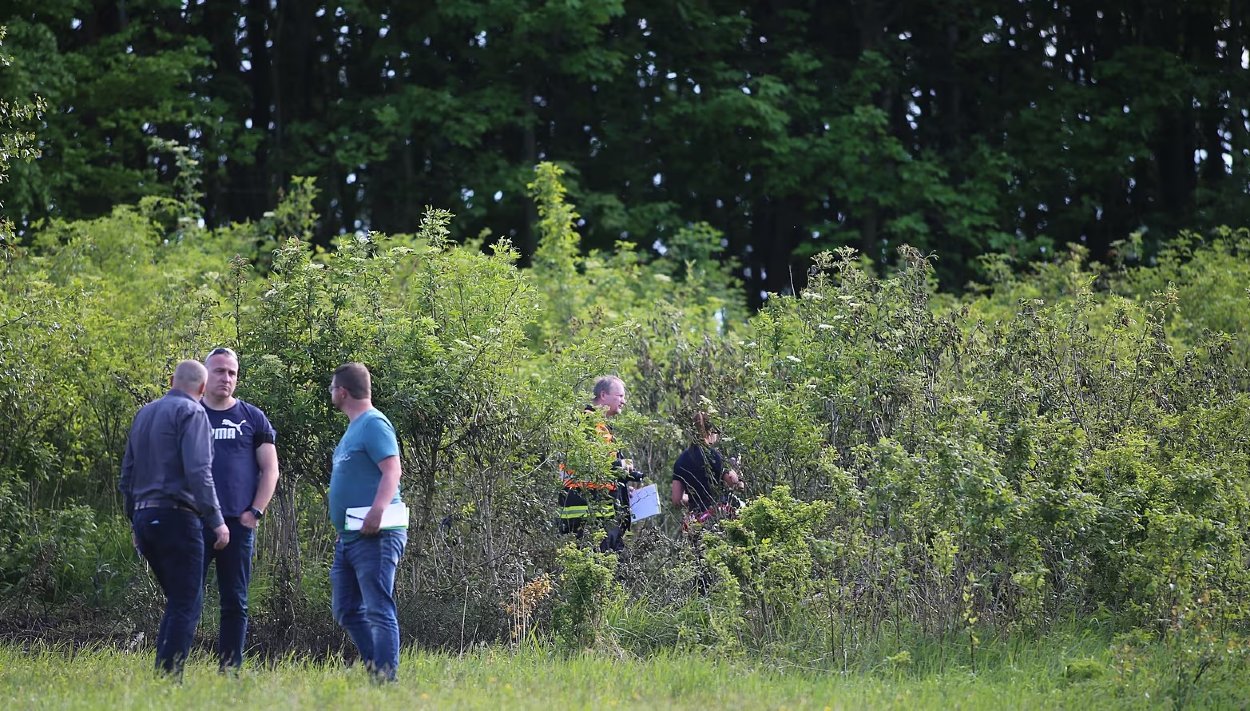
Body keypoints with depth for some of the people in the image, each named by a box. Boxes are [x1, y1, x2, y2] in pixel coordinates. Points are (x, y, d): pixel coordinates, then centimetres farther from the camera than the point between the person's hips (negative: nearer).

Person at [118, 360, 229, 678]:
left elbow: (127, 475, 22)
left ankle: (161, 675, 11)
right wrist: (216, 520, -15)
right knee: (187, 603, -6)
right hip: (176, 517, -8)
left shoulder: (145, 414, 19)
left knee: (178, 601, 16)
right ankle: (170, 675, -13)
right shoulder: (190, 412, -6)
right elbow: (198, 471, -17)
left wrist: (135, 522, 27)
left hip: (145, 517, 8)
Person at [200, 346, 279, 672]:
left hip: (238, 523, 1)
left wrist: (254, 512, -4)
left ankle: (230, 670, 7)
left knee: (235, 602, 3)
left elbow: (270, 470, 7)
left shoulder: (252, 418, 9)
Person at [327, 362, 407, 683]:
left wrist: (377, 511, -35)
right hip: (348, 537, 11)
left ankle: (386, 677, -14)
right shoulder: (354, 428, 20)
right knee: (347, 611, 13)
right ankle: (376, 668, 17)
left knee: (379, 610, -12)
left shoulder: (374, 424, -10)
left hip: (374, 536, -11)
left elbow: (392, 471, -22)